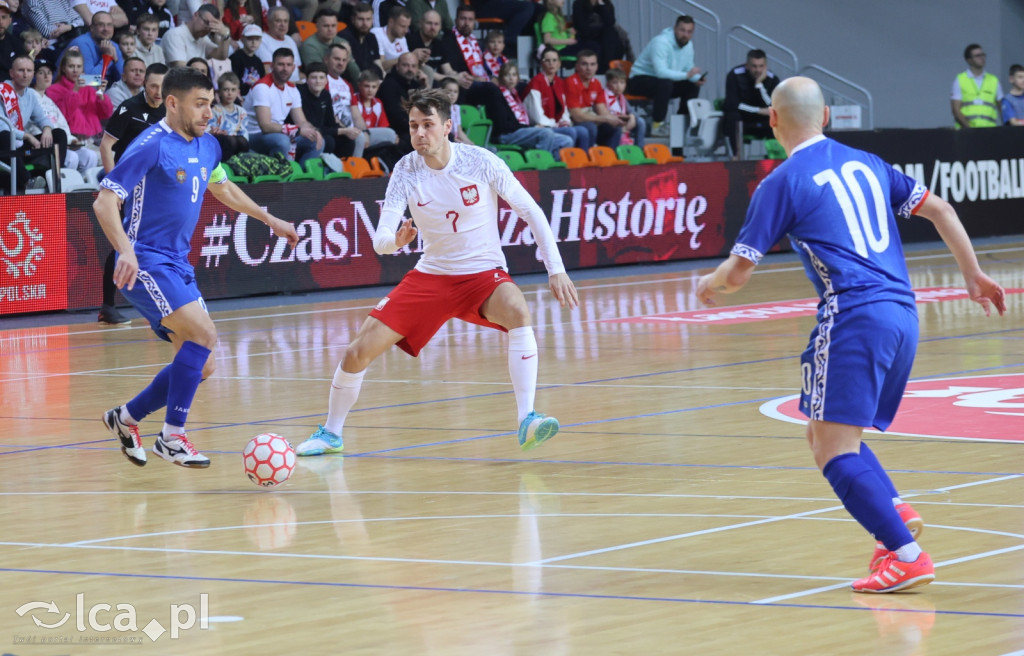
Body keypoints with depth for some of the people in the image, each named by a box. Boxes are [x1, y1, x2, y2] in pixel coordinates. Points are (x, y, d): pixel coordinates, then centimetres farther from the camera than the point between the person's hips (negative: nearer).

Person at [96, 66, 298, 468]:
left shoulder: (207, 146, 9)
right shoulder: (152, 145, -15)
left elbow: (222, 188, 32)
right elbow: (105, 202, -21)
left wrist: (269, 220, 35)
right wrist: (126, 250, -36)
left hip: (178, 265, 9)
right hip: (146, 264, -9)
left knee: (199, 367, 7)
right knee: (203, 334, -24)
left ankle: (126, 418, 25)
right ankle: (171, 437, -16)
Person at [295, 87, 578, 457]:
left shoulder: (480, 162, -15)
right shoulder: (406, 171, -9)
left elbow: (531, 212, -8)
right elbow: (380, 240, -15)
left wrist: (555, 270, -15)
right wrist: (394, 240, -40)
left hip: (484, 275, -2)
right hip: (430, 275, 2)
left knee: (518, 312, -37)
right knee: (358, 352, -5)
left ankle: (527, 420, -33)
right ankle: (331, 433, 19)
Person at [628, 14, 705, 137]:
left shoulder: (688, 45, 3)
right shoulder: (661, 42, -26)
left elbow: (689, 69, 6)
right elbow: (660, 72, -36)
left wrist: (697, 79, -18)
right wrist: (687, 75, -37)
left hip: (664, 82, 9)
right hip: (640, 80, -9)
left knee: (693, 86, -5)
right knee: (665, 83, -37)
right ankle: (657, 126, -31)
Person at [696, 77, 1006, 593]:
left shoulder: (781, 183, 0)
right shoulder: (866, 163, 18)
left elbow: (739, 271, 0)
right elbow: (939, 209, 18)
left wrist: (710, 285, 22)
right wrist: (973, 274, 26)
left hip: (854, 317, -8)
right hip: (903, 315, 8)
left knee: (834, 451, -7)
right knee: (825, 433, 20)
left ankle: (906, 554, -17)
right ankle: (893, 510, 1)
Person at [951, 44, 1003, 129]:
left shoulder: (993, 80, 16)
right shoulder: (960, 80, 9)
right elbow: (956, 110, 3)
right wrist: (969, 128, -11)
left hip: (989, 130, 2)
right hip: (966, 131, -2)